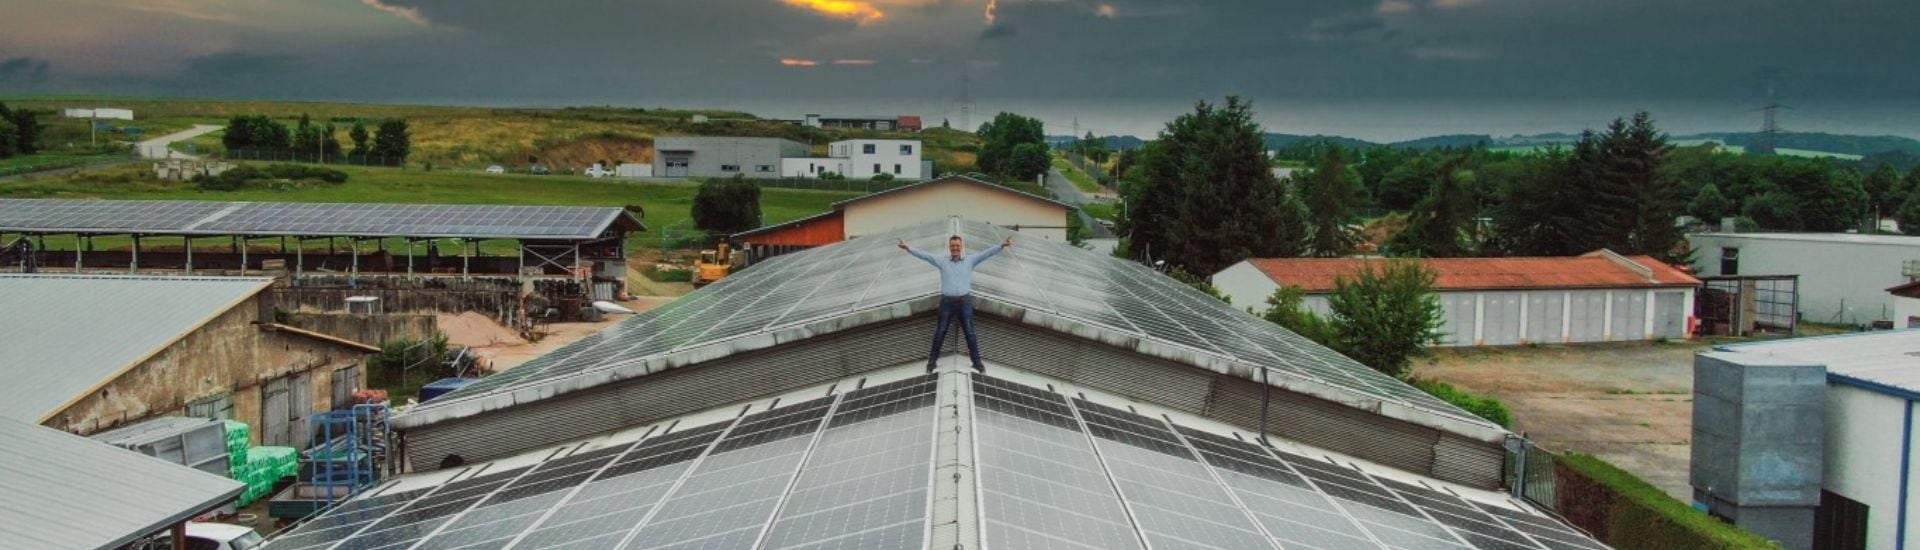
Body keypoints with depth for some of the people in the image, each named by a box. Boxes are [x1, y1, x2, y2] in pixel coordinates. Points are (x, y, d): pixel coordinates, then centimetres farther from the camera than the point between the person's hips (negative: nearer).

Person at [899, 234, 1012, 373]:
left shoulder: (970, 260, 4)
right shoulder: (941, 261, 3)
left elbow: (986, 253, -3)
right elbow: (924, 255, -3)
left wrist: (1001, 245, -16)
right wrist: (908, 248, -14)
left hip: (965, 301, 0)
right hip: (947, 302, 0)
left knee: (970, 333, 4)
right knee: (940, 332, 8)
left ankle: (977, 361, 13)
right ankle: (932, 360, 19)